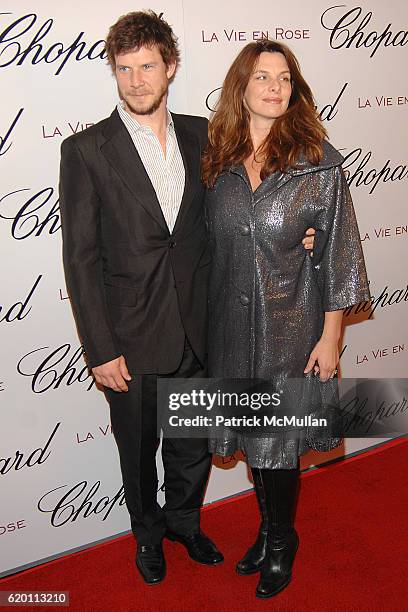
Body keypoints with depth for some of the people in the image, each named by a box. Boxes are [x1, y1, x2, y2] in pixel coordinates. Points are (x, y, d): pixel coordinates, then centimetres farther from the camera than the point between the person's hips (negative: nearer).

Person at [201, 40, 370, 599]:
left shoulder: (319, 161, -8)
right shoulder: (217, 161, 2)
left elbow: (337, 252, -7)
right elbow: (212, 244, 8)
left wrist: (331, 335, -9)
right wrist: (206, 318, 3)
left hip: (291, 325, -3)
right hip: (233, 323, 4)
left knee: (279, 441, 8)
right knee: (253, 434, 17)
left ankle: (281, 542, 35)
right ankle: (270, 528, 42)